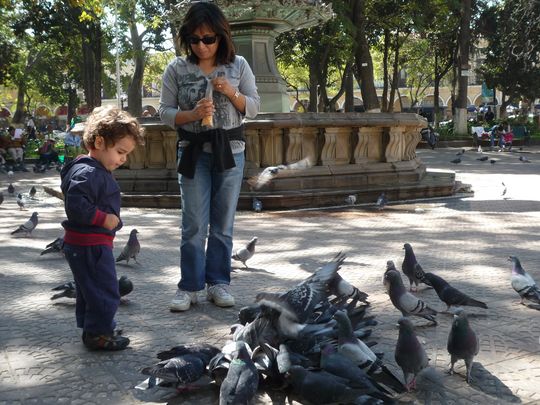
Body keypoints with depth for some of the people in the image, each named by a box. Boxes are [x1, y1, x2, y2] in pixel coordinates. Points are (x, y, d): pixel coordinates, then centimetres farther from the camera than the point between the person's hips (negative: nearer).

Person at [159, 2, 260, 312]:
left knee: (223, 222, 7)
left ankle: (218, 283, 17)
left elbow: (254, 107, 3)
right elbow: (165, 111, 0)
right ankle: (189, 287, 8)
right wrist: (192, 115, -19)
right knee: (194, 224, -1)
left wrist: (231, 92, -14)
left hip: (230, 150, 1)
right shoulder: (177, 69, -1)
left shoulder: (238, 65, 2)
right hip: (194, 151, -1)